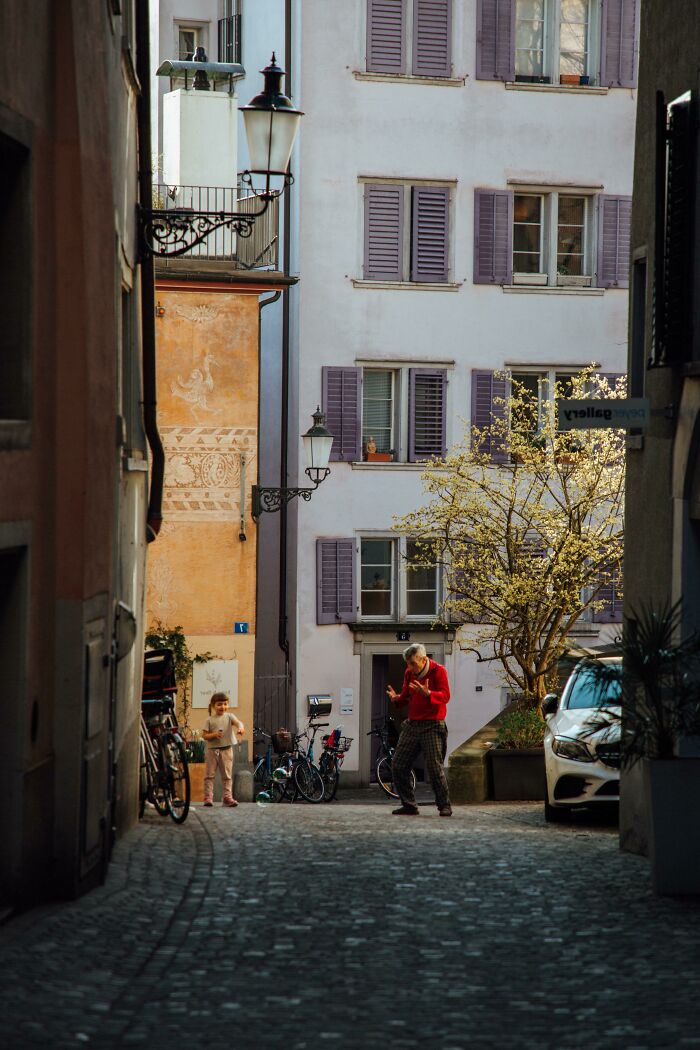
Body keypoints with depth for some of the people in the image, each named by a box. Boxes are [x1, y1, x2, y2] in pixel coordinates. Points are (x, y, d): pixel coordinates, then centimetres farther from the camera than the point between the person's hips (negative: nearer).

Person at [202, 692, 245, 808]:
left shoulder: (229, 716, 3)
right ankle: (208, 797, 2)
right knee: (209, 775, 0)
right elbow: (204, 735, -2)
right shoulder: (210, 720, 0)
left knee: (227, 775, 4)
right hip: (212, 750, -1)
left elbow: (237, 722, -16)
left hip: (226, 750, 1)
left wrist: (240, 727, -40)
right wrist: (214, 735, -21)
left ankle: (227, 797, 6)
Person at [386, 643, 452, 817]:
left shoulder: (438, 671, -6)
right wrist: (397, 698, -4)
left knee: (435, 768, -11)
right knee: (398, 766, 1)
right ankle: (409, 805, 9)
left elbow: (445, 696, -17)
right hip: (412, 725, 7)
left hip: (432, 726, -7)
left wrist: (427, 693, -35)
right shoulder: (409, 673, 12)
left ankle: (445, 806, 0)